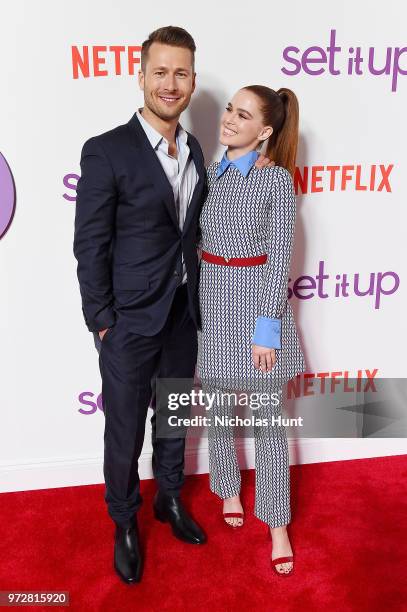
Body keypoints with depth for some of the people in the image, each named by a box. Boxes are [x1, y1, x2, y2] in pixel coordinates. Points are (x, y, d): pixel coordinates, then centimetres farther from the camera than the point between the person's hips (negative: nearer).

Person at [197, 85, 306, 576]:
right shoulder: (209, 175, 6)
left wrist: (267, 328, -16)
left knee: (268, 420, 5)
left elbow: (279, 258, -12)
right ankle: (228, 491, 41)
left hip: (258, 302, -4)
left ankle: (277, 525, 23)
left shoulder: (277, 179, -9)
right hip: (212, 302, 5)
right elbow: (196, 242, 9)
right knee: (218, 409, 17)